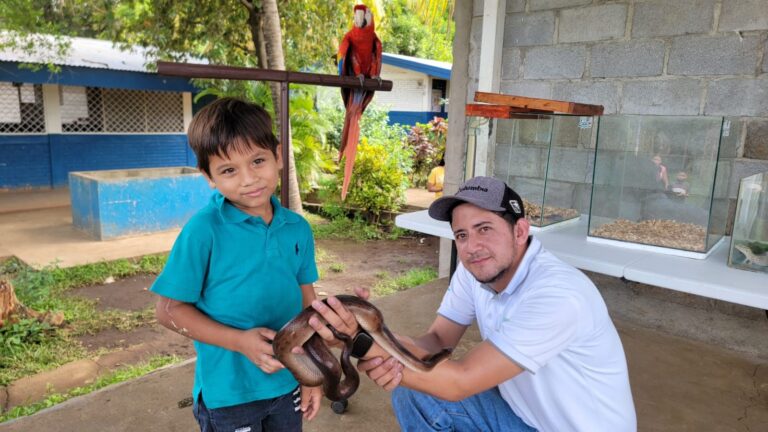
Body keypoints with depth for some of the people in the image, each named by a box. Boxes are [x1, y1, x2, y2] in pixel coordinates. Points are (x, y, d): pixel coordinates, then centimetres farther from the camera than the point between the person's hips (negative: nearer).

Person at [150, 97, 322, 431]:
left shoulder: (298, 229, -5)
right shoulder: (204, 230, -18)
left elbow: (306, 300, 4)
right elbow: (170, 310, -12)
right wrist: (239, 341, -22)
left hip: (288, 384, 4)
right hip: (229, 394, -4)